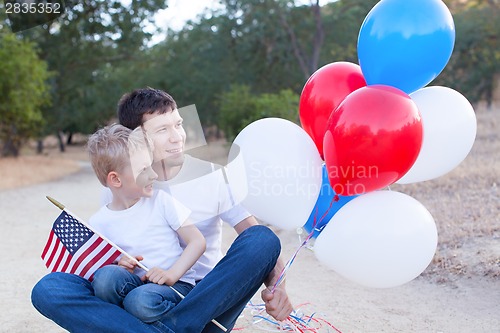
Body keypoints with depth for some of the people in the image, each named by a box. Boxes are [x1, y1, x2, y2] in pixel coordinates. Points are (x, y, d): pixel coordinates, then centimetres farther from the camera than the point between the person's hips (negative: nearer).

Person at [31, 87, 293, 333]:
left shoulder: (213, 177, 0)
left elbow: (258, 238, -5)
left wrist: (275, 287, -25)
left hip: (203, 305, -1)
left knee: (262, 239, -25)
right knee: (47, 290, -21)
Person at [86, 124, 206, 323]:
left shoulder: (160, 201, 0)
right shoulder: (98, 223, 3)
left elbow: (197, 241, -2)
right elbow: (94, 266, 10)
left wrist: (172, 274, -17)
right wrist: (116, 267, -13)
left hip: (176, 285, -2)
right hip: (134, 283, 2)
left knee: (140, 300, -35)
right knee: (105, 275, -30)